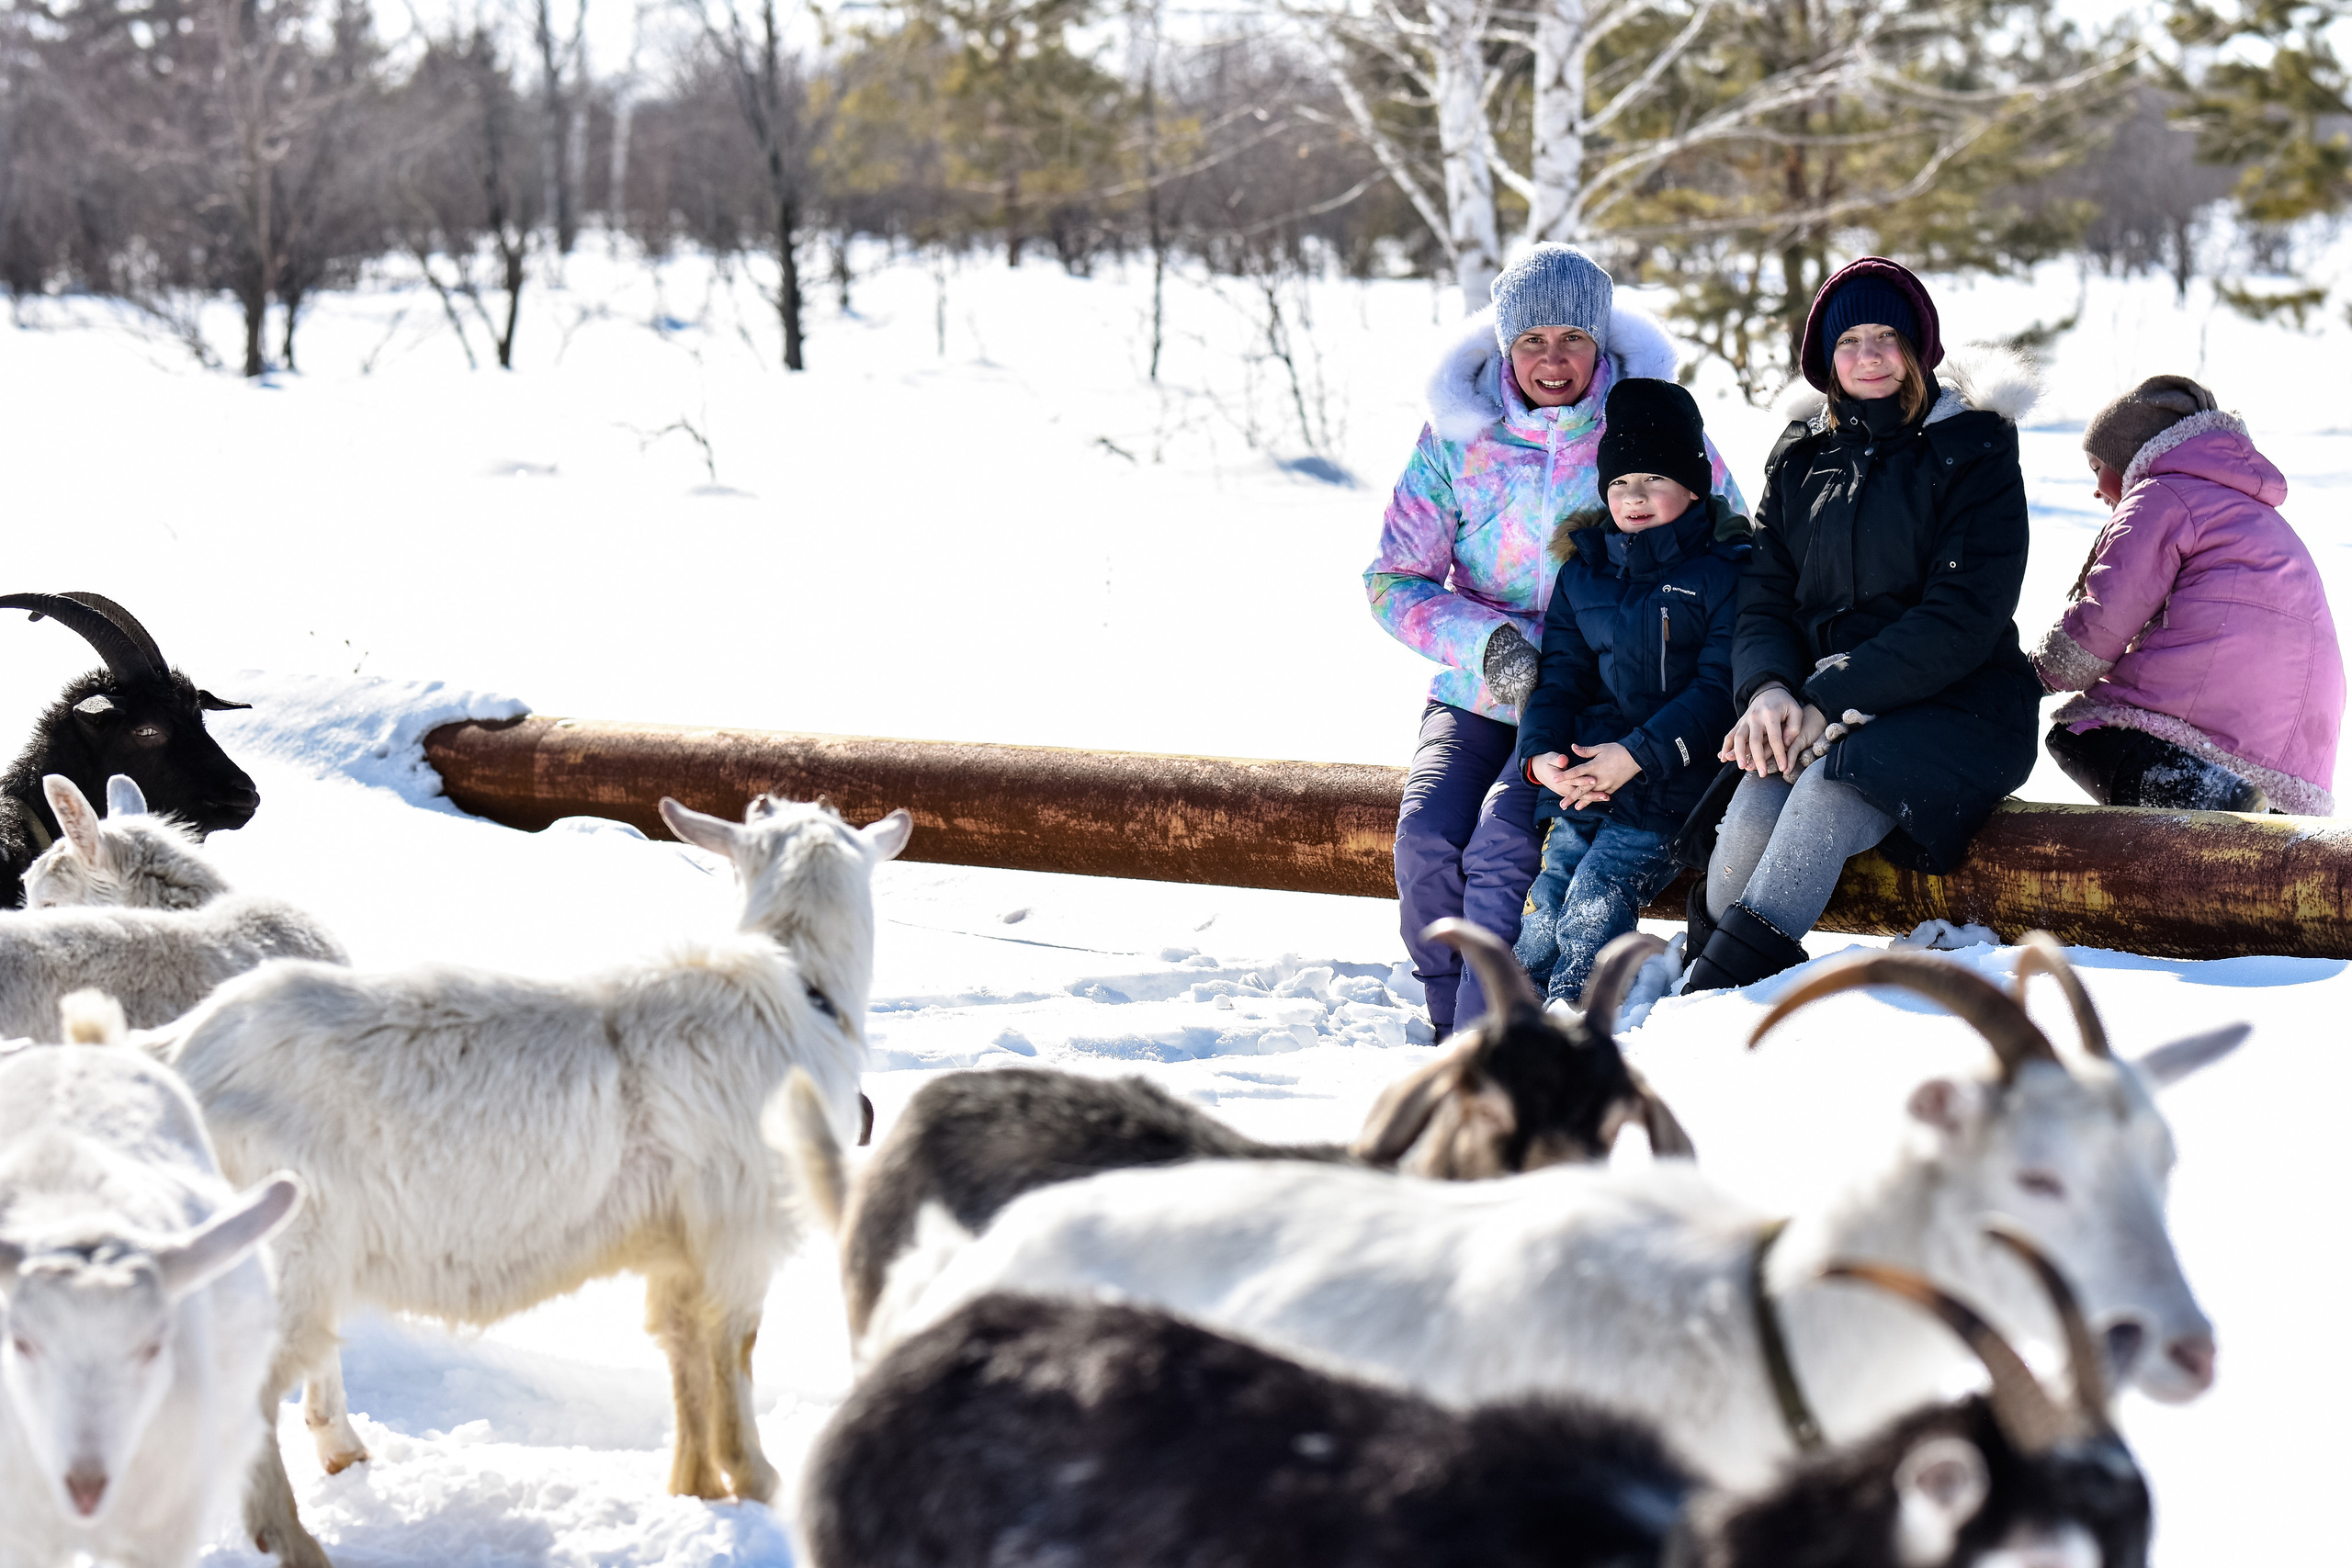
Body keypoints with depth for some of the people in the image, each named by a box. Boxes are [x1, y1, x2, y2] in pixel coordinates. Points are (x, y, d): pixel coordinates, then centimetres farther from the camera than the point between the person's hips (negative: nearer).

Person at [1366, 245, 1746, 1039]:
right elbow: (1393, 579, 4)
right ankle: (1448, 1027, -7)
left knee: (1502, 841, -28)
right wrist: (1486, 641, -15)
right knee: (1427, 836, -24)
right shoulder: (1457, 433, 2)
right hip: (1478, 697, 3)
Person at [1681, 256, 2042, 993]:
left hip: (1957, 707, -4)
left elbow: (1963, 618, -11)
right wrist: (1768, 687, -13)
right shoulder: (1802, 456, 16)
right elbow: (1765, 594, 11)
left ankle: (1709, 1000, -39)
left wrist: (1831, 698, -19)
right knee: (1756, 802, -30)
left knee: (1830, 787, -35)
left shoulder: (1972, 454, -1)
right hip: (1821, 710, 4)